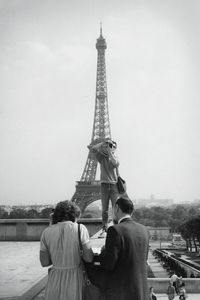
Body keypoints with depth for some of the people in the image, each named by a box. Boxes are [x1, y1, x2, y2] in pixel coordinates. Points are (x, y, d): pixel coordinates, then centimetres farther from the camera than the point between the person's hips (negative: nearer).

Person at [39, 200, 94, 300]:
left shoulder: (46, 232, -2)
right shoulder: (80, 228, -9)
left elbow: (44, 262, 0)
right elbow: (89, 258, -10)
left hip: (55, 280, 2)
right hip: (74, 279, -2)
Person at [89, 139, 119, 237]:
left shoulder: (115, 158, 8)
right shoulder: (102, 157, 9)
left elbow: (115, 163, -17)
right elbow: (92, 148, -1)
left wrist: (110, 152, -11)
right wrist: (103, 143, -3)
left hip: (114, 185, 0)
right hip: (104, 184, 0)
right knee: (104, 209, 0)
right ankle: (104, 230, 3)